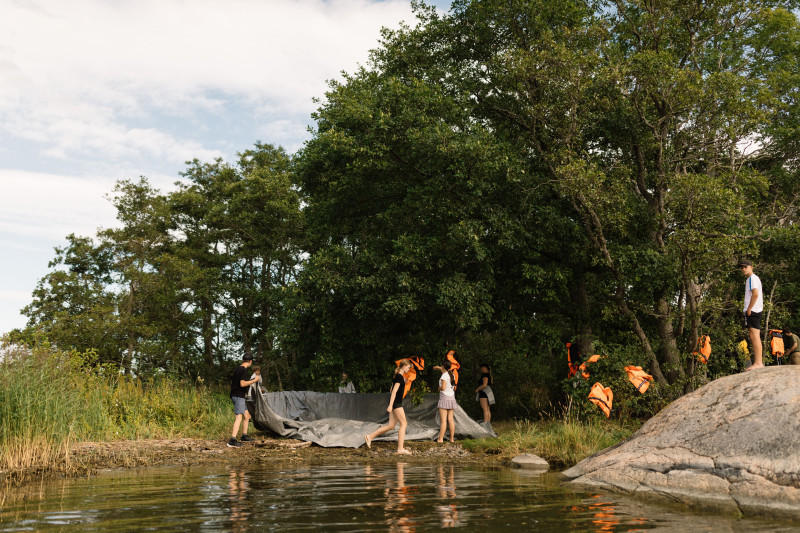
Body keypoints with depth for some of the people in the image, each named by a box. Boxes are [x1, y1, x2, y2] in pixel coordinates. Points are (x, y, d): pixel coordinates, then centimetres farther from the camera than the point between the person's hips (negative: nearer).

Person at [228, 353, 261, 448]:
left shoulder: (237, 369, 15)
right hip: (238, 396, -10)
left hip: (234, 395, 10)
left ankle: (244, 436, 27)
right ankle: (232, 441, -22)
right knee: (238, 418, -15)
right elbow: (242, 384, -23)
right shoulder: (243, 370, -14)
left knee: (247, 416, 18)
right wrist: (254, 380, -14)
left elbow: (232, 382, 22)